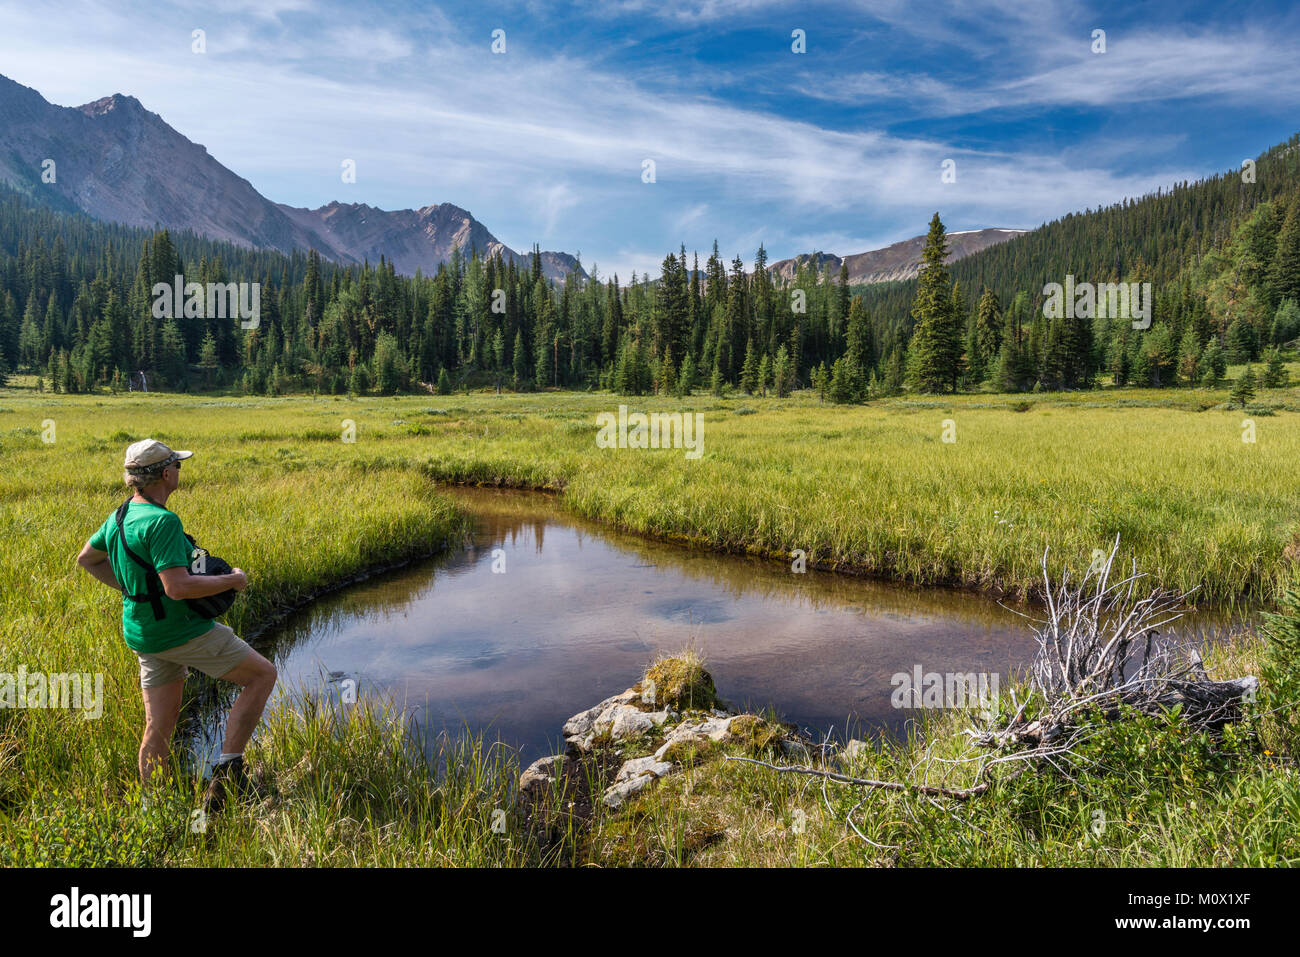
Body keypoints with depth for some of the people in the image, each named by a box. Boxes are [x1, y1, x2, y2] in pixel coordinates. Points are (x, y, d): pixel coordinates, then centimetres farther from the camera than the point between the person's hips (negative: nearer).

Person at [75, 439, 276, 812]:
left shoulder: (119, 517, 7)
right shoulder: (162, 521, -23)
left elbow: (86, 559, 24)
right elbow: (178, 588, -30)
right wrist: (232, 580, -17)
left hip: (143, 633, 9)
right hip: (182, 631, -9)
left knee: (160, 724, 17)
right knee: (263, 675, 2)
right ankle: (227, 770, -2)